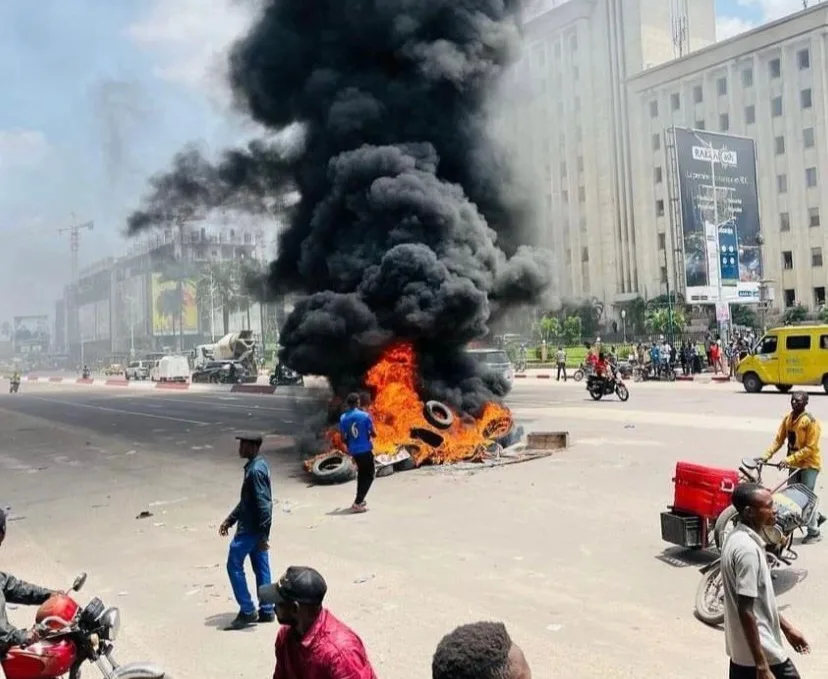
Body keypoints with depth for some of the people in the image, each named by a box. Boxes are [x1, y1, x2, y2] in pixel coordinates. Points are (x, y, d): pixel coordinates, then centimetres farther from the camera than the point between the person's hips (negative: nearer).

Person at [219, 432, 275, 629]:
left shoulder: (256, 470, -22)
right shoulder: (256, 466, 10)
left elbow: (263, 504, -25)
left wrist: (263, 535, -24)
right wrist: (230, 519, 20)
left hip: (251, 528, -10)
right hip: (252, 527, 10)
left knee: (234, 566, 0)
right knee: (261, 568, 13)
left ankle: (247, 611, 6)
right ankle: (266, 611, 20)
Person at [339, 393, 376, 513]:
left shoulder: (343, 418, -1)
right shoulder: (365, 416, -12)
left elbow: (343, 437, 5)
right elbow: (373, 434, -6)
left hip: (353, 451, 5)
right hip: (365, 450, -5)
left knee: (361, 473, 26)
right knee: (369, 476, 6)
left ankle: (359, 500, 30)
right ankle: (357, 504, -6)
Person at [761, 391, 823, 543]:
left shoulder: (810, 421, -18)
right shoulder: (787, 418, 3)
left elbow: (810, 448, -20)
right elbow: (779, 439, 2)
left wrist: (790, 459, -26)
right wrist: (767, 455, -11)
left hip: (809, 464, -7)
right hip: (794, 464, 7)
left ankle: (814, 532, 7)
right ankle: (816, 516, 35)